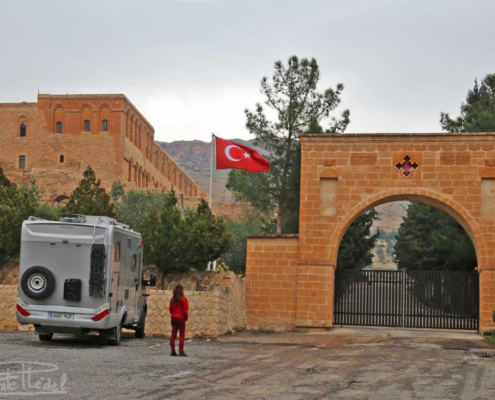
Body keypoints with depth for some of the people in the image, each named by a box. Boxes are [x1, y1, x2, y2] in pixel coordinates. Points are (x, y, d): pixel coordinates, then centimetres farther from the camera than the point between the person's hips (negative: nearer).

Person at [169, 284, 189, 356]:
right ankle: (181, 351, -6)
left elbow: (170, 309, 9)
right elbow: (185, 310, -12)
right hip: (181, 318, -6)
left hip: (173, 318, 6)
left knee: (173, 334, 9)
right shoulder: (183, 299, -11)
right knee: (182, 335, -1)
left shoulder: (172, 299, 6)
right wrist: (186, 317, 1)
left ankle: (172, 351, 9)